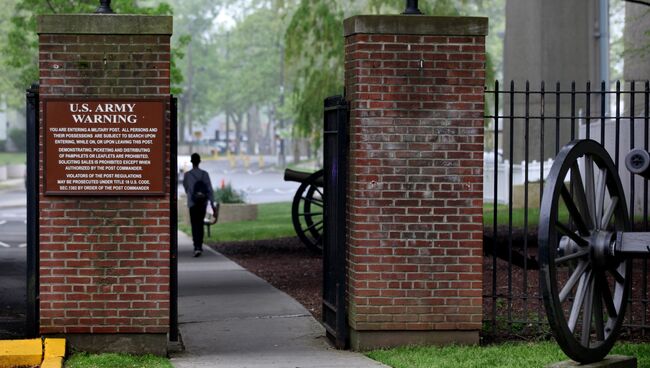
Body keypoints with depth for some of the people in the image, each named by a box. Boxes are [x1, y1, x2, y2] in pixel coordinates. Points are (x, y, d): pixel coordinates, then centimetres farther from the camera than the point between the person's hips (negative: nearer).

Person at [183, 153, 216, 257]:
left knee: (195, 225, -4)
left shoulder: (187, 175, -6)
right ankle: (199, 246, 23)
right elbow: (210, 189, -5)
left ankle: (197, 247, -20)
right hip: (203, 203, 3)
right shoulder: (205, 174, -2)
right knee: (200, 224, 17)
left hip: (192, 203, -3)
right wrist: (212, 204, -2)